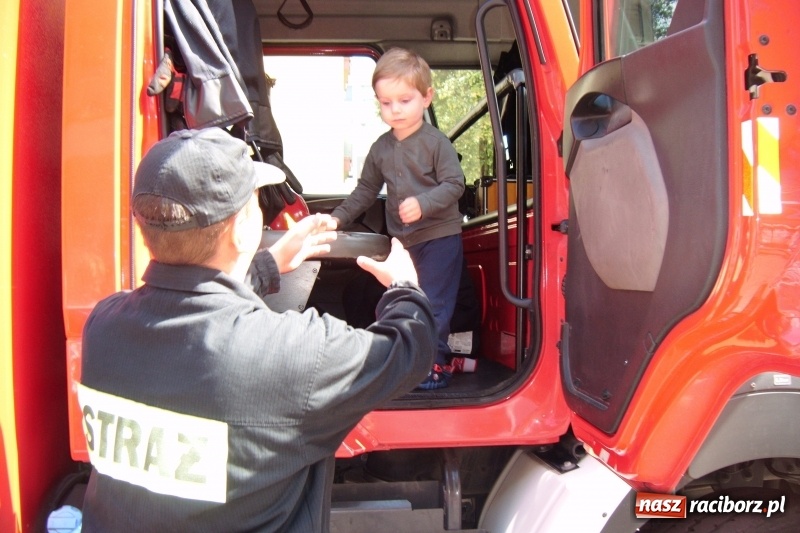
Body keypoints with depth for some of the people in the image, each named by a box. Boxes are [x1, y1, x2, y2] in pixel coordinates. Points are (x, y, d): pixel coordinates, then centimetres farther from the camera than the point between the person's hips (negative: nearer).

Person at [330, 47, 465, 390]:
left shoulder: (436, 142, -9)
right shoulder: (381, 148, 8)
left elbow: (454, 184, -15)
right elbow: (366, 190, 16)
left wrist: (423, 204, -29)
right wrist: (338, 217, 10)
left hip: (440, 236, -6)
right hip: (402, 242, 7)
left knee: (433, 304, -5)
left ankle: (434, 363, 6)